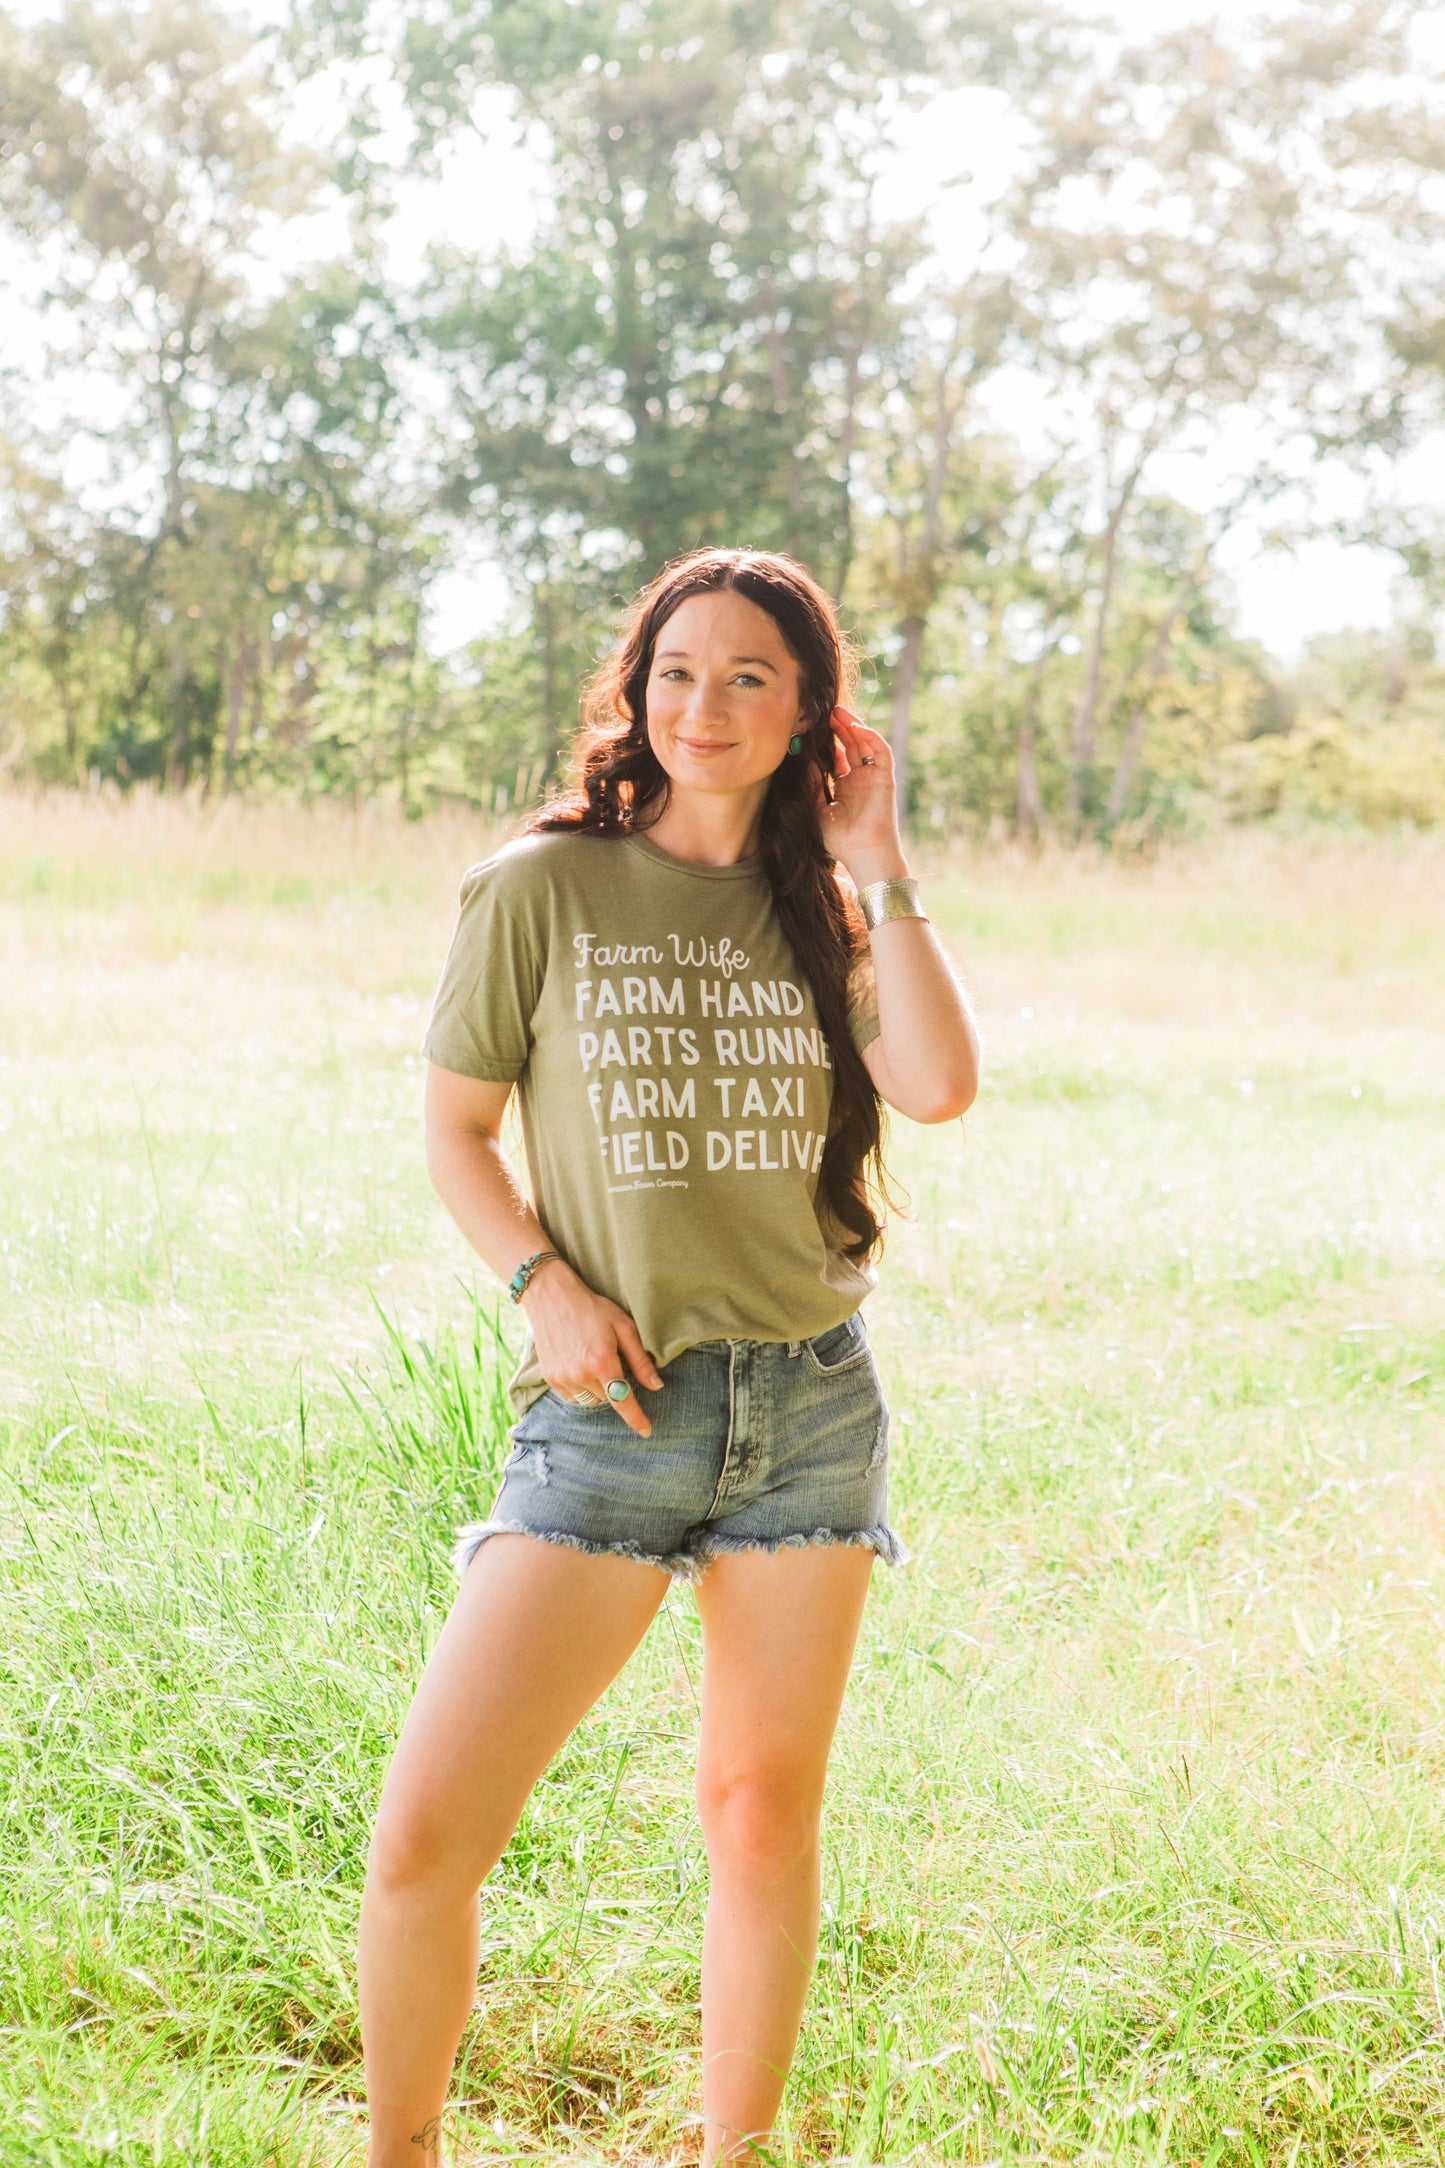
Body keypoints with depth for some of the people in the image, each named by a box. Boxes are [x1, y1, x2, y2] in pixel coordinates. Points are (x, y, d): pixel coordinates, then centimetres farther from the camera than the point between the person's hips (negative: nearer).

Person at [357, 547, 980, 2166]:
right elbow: (452, 1131, 4)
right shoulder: (541, 888, -1)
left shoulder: (821, 908, 7)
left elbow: (940, 1085, -10)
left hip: (811, 1405, 3)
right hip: (612, 1415, -3)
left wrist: (874, 869, -5)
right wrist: (547, 1287, -11)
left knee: (765, 1817, 10)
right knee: (422, 1835, -10)